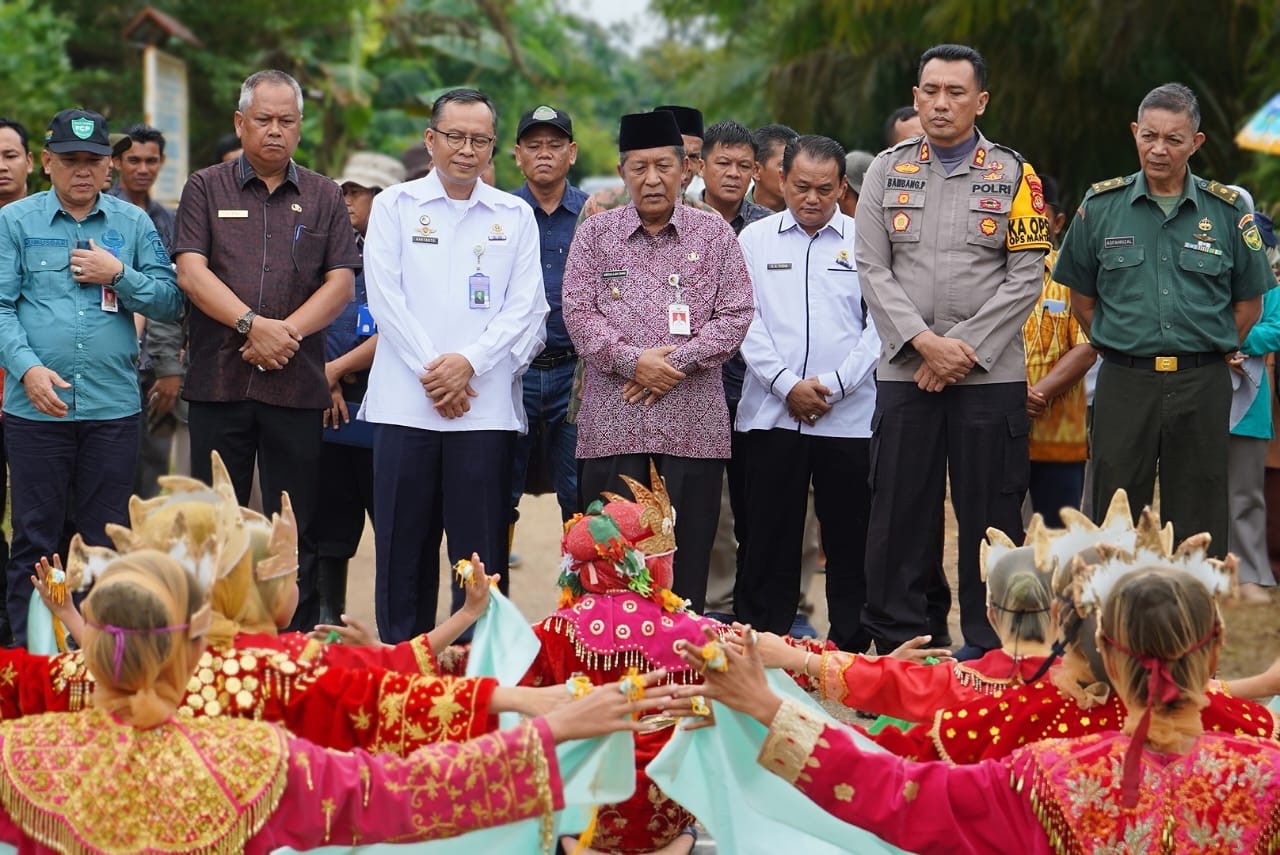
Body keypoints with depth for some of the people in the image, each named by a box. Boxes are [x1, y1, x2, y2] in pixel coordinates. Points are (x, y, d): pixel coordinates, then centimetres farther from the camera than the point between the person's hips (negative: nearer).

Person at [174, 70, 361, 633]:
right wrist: (253, 324, -14)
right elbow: (191, 273, -2)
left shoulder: (323, 197, 12)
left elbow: (341, 283, 3)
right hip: (218, 381, 0)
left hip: (297, 383, 1)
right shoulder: (206, 190, 10)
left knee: (296, 532, 2)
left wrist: (286, 332, -12)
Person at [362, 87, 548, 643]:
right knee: (403, 550, 3)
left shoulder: (515, 217, 11)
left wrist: (468, 362, -11)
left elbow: (526, 307, 3)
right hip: (404, 403, 0)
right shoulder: (394, 206, 9)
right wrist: (431, 371, -9)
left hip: (485, 405, 0)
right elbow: (385, 298, 0)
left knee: (482, 552, -1)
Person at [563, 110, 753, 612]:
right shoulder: (595, 235, 11)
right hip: (612, 420, 0)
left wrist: (676, 363, -10)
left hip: (694, 423, 0)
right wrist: (633, 360, -12)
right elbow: (577, 312, 2)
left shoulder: (715, 236, 10)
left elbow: (735, 315, 2)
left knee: (688, 556, 2)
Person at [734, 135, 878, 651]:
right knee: (769, 533, 3)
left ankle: (851, 646, 10)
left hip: (849, 416, -1)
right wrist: (786, 384, -8)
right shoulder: (755, 240, 10)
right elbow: (746, 322, 3)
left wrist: (833, 385, -9)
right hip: (771, 412, 1)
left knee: (849, 537, 2)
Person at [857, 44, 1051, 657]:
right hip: (904, 371, 1)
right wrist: (924, 342, -10)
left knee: (990, 514, 1)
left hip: (991, 374, -1)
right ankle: (898, 644, 12)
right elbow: (872, 269, 2)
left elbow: (1025, 275, -2)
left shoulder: (1014, 175, 4)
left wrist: (965, 350, -11)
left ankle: (988, 649, 10)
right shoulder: (887, 171, 9)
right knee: (899, 511, 3)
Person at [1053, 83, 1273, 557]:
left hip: (1201, 388, 0)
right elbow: (1081, 295, 12)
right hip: (1124, 384, 0)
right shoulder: (1101, 206, 4)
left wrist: (1212, 352, 7)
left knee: (1198, 519, 4)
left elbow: (1249, 302, 11)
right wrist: (1118, 347, 7)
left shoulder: (1227, 211, 3)